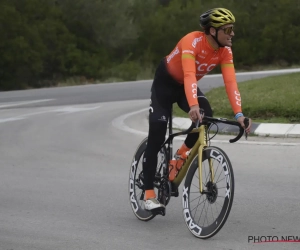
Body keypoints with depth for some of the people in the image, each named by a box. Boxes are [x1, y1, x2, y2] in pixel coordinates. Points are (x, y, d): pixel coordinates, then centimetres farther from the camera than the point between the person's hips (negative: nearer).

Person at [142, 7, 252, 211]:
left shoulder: (225, 52, -18)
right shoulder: (192, 42, -35)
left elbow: (230, 82, -27)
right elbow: (189, 75, -48)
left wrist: (239, 114, -40)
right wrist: (193, 106, -62)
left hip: (186, 86, 5)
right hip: (165, 83, -5)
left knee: (206, 114, -26)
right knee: (156, 138, -12)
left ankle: (181, 156, -2)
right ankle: (149, 194, -6)